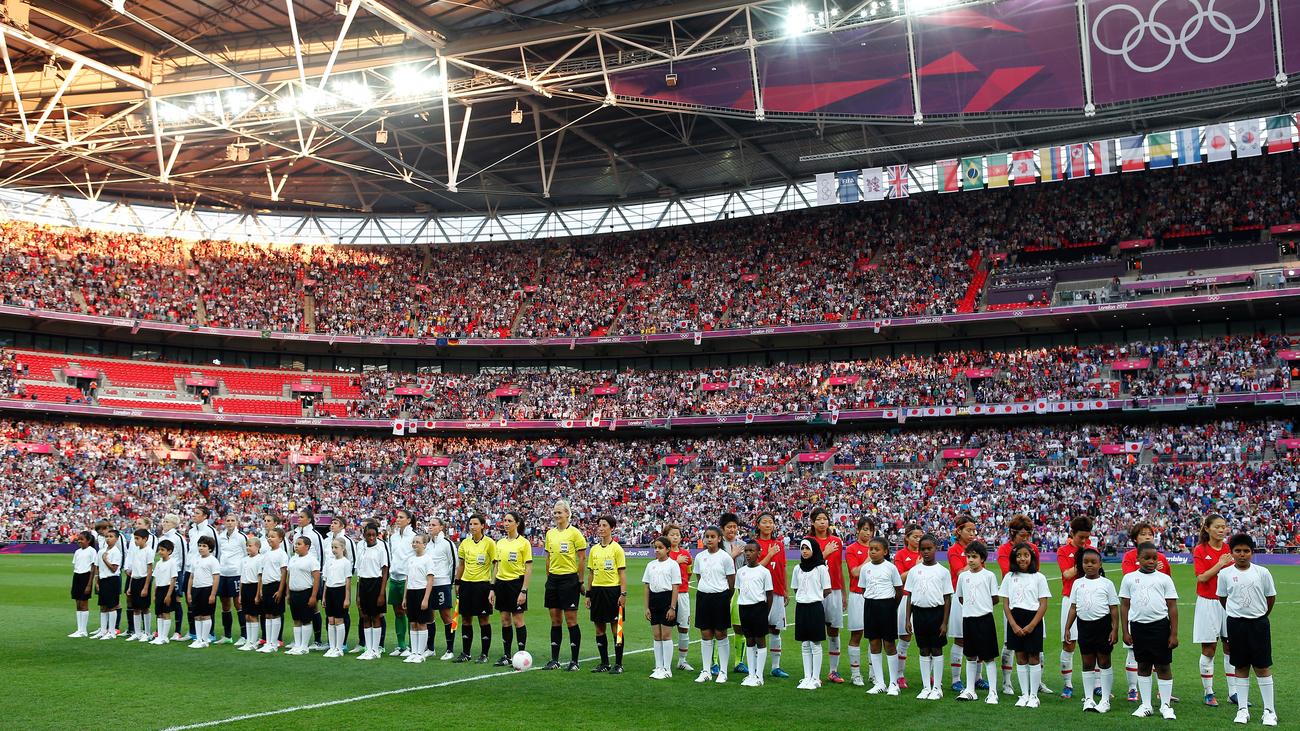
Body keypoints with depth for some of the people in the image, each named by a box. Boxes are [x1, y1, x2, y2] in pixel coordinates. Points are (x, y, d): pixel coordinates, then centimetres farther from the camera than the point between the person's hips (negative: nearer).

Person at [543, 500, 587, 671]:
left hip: (569, 578, -6)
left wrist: (580, 581, -8)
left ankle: (574, 661, 4)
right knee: (555, 620, 8)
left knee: (571, 620, -3)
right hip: (553, 579, 6)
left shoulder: (574, 532, -7)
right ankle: (554, 660, 13)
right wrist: (548, 577, 14)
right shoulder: (550, 533, 10)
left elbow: (582, 558, -7)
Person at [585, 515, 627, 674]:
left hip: (613, 590, -5)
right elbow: (591, 573, 16)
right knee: (599, 628, 7)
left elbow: (622, 573, -6)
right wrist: (588, 594, 12)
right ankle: (604, 663, 16)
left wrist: (623, 594, -13)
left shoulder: (616, 548, -4)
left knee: (616, 627, -2)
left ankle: (618, 664, 5)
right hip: (597, 590, 5)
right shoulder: (594, 549, 11)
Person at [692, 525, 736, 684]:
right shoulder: (700, 557, 7)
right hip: (703, 597, 4)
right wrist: (701, 596, 11)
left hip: (720, 596, -4)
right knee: (705, 635, 6)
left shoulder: (725, 557, -5)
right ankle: (706, 671, 13)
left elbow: (731, 582, -2)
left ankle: (723, 671, 9)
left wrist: (726, 599, 1)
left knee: (720, 635, 1)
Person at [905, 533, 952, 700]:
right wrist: (908, 619, 3)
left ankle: (937, 687, 11)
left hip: (936, 612, -3)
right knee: (924, 651, 9)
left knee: (937, 649, 3)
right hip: (919, 612, 3)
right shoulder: (914, 571, 5)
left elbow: (947, 598, -2)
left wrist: (945, 622, -6)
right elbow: (909, 596, 8)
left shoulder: (942, 571, -2)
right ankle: (926, 687, 16)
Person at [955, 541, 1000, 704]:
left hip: (985, 619, -4)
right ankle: (970, 690, 18)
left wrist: (983, 607, 6)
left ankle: (992, 692, 3)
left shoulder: (989, 575, -5)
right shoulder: (963, 576, 6)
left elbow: (995, 599, -1)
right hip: (968, 618, 4)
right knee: (971, 656, 12)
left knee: (989, 657, 0)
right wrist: (972, 606, 8)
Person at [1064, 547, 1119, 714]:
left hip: (1102, 624, -3)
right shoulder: (1078, 583, 6)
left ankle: (1105, 699, 10)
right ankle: (1088, 698, 15)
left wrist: (1115, 629, -9)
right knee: (1087, 663, 8)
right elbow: (1073, 607, 9)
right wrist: (1067, 628, 5)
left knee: (1104, 662, 3)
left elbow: (1114, 608, -2)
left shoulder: (1106, 583, -2)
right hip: (1084, 625, 3)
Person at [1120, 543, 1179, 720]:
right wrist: (1125, 631, 3)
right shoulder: (1129, 578, 5)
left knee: (1163, 666, 3)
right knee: (1143, 666, 10)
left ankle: (1165, 706, 12)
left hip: (1160, 626, -2)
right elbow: (1124, 606, 7)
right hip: (1138, 626, 2)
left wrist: (1174, 634, -3)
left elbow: (1172, 607, 1)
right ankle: (1145, 705, 19)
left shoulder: (1164, 579, 2)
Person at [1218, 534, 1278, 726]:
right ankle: (1243, 709, 14)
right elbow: (1222, 599, 10)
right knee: (1241, 667, 7)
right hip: (1236, 624, 1)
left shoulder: (1262, 572, -3)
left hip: (1259, 623, -1)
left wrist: (1261, 615, 11)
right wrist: (1235, 613, 10)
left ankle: (1269, 710, 9)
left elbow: (1271, 597, 6)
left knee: (1263, 667, 2)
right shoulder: (1225, 574, -2)